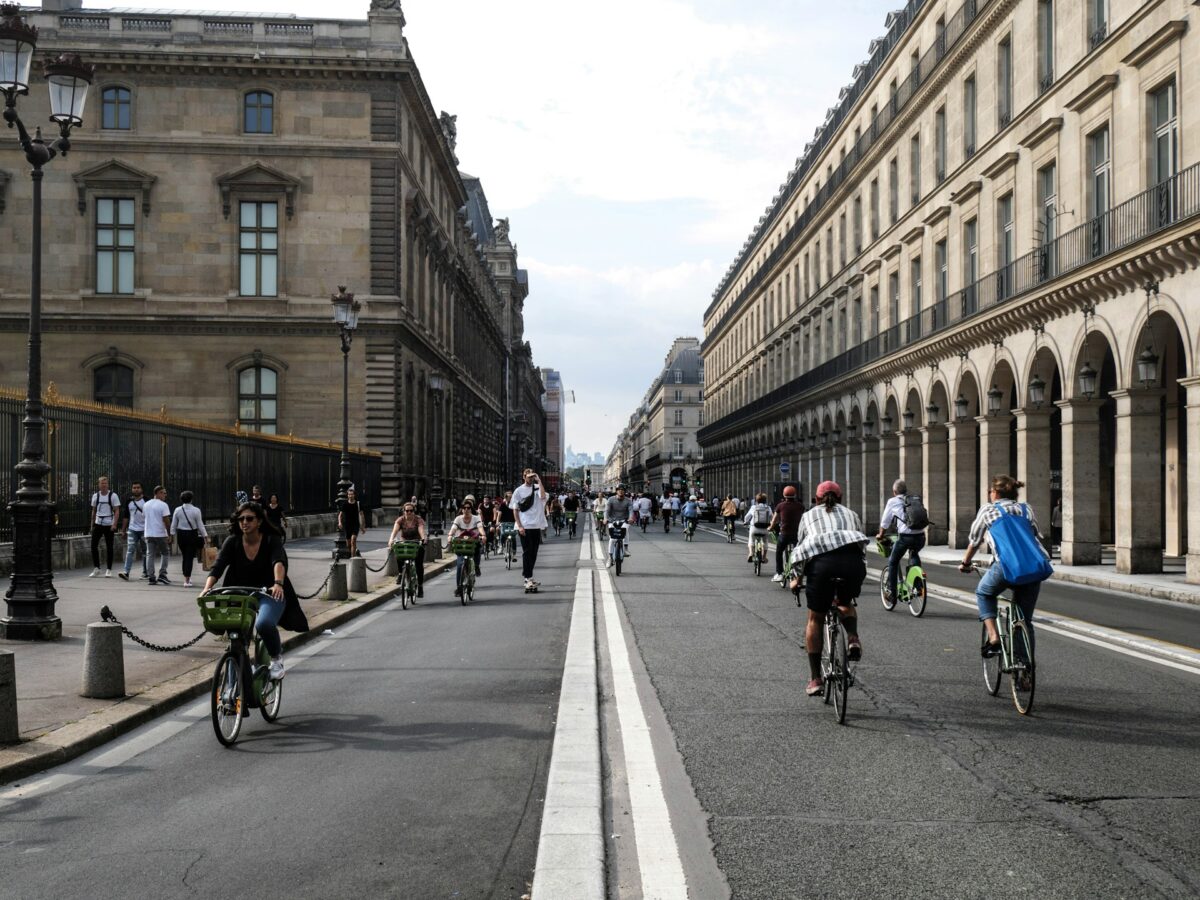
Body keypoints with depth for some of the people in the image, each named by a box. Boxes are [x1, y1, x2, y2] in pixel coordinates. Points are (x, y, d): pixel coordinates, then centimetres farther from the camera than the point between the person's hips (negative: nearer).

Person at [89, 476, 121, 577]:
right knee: (93, 545, -3)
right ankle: (96, 568, 7)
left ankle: (108, 570, 9)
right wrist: (92, 525, 14)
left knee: (109, 547, 2)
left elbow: (117, 511, -6)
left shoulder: (113, 495, -5)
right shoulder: (95, 496, 7)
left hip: (109, 525, -3)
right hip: (98, 524, 3)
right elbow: (94, 511, 16)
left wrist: (114, 524, -17)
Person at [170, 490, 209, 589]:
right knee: (190, 557, -2)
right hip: (192, 534, -3)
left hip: (181, 535, 3)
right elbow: (200, 525, -6)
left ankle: (186, 577, 24)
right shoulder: (196, 510, -9)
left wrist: (172, 534, 15)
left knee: (184, 556, 16)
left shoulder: (177, 510, -1)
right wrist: (205, 535, 1)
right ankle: (187, 580, -5)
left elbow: (173, 524, 4)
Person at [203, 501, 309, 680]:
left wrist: (278, 583, -49)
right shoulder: (232, 542, -2)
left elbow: (279, 562, -28)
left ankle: (276, 657, -3)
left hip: (270, 594, -3)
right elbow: (218, 566, -15)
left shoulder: (271, 540, -9)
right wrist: (207, 588, -34)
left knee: (263, 624, -32)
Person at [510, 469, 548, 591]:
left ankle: (529, 578, 19)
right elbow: (515, 510, 0)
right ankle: (528, 578, -2)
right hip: (524, 526, -3)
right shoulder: (519, 491, 0)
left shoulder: (537, 488, 6)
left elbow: (543, 496, -17)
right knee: (527, 552, -4)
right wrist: (519, 526, -9)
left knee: (533, 553, 9)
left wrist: (539, 481, -14)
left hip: (536, 526, 4)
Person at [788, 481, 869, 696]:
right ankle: (853, 638, 0)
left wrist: (797, 579, 41)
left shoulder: (808, 515, 28)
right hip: (852, 560, 1)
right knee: (846, 604, 30)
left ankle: (815, 679, 10)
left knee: (815, 619, 12)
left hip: (821, 562, -1)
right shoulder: (851, 514, 31)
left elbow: (800, 547, 31)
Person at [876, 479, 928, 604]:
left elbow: (885, 522, 15)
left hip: (905, 536, -4)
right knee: (914, 555, 34)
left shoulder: (893, 501, 8)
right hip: (920, 537, 4)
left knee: (893, 562, 17)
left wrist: (880, 535, 33)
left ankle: (891, 590, 14)